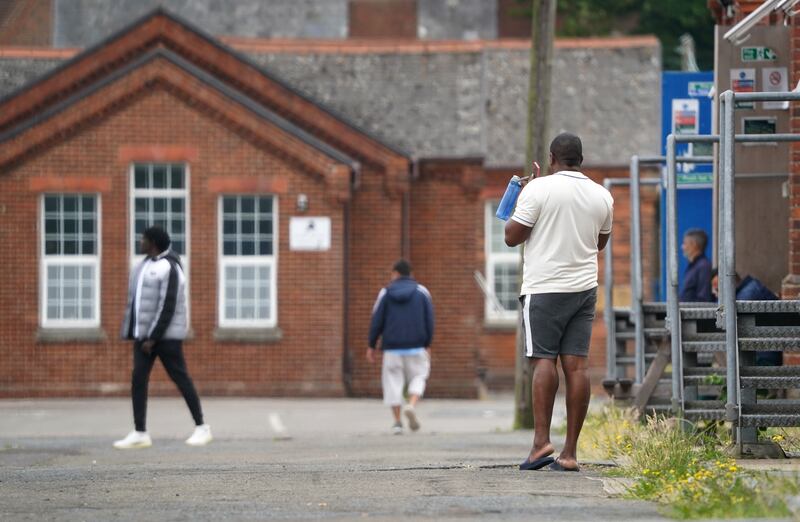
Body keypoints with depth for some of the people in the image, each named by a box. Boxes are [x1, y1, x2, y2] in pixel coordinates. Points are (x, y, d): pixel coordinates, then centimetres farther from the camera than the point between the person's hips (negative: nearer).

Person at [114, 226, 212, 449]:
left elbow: (168, 307, -21)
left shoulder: (170, 269, -17)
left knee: (180, 379, -2)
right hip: (145, 333, 8)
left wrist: (153, 338, -22)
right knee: (138, 380, -3)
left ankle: (201, 428, 11)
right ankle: (139, 434, -5)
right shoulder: (148, 264, 13)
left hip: (166, 334, -8)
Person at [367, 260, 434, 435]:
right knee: (418, 377, 13)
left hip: (392, 347, 0)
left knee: (393, 381, 6)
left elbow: (377, 322, 0)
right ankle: (412, 406, -14)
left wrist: (371, 346, 8)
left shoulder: (386, 293, 0)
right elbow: (429, 321, 3)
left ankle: (397, 422, 2)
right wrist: (427, 345, 13)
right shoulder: (422, 292, 3)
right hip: (416, 346, 1)